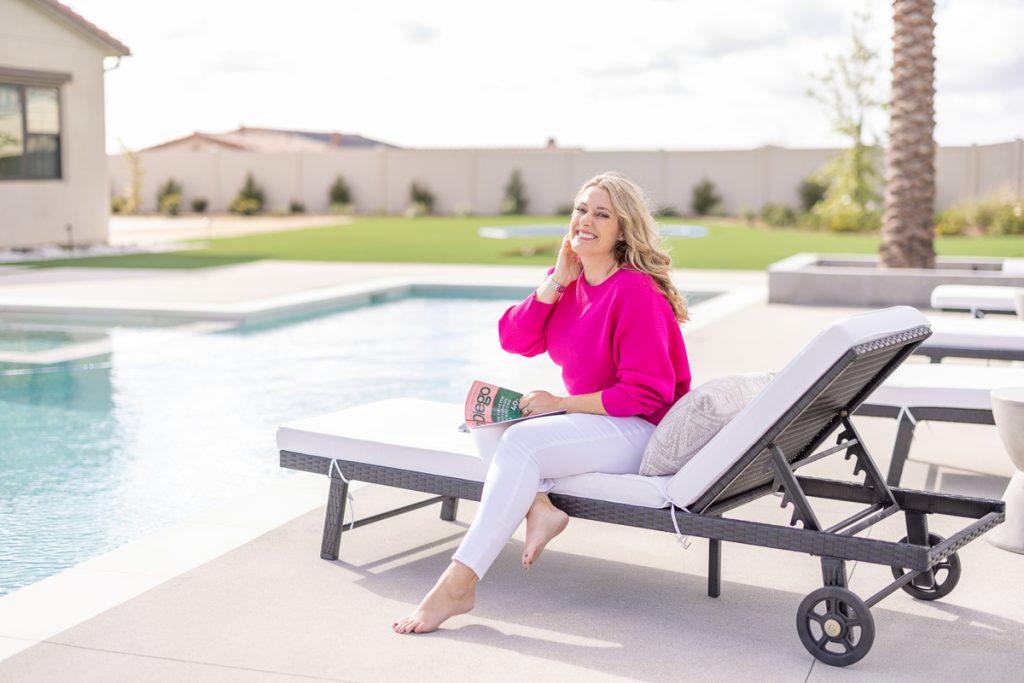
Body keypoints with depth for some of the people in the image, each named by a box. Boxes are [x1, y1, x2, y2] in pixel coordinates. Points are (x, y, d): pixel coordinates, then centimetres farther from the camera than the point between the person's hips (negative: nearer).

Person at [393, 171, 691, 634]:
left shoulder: (637, 293, -18)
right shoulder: (570, 280, 8)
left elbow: (646, 393, -21)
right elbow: (515, 339, 1)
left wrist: (560, 403, -18)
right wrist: (556, 283, -9)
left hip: (640, 430, -9)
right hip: (587, 419, 10)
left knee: (522, 440, -29)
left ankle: (459, 583, -33)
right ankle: (538, 506, -19)